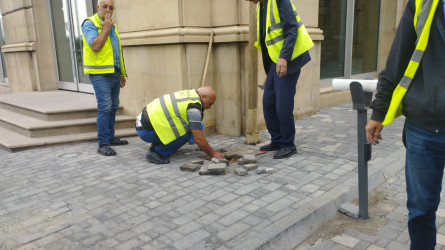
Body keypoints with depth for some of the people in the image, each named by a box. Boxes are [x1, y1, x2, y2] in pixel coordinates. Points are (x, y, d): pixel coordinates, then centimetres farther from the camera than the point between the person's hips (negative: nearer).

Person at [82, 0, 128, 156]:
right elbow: (95, 46, -20)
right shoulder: (89, 23, -4)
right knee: (104, 107, -11)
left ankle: (110, 138, 21)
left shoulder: (113, 25, 18)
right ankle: (103, 144, -7)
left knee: (113, 107, 10)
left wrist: (122, 73, 20)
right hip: (100, 74, -7)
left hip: (114, 73, 7)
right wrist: (106, 28, -11)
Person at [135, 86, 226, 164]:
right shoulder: (194, 109, -16)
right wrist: (213, 154, -2)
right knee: (186, 134, -17)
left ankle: (155, 147, 16)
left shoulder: (189, 94, 13)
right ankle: (155, 153, -6)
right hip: (146, 131, -9)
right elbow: (198, 139, -15)